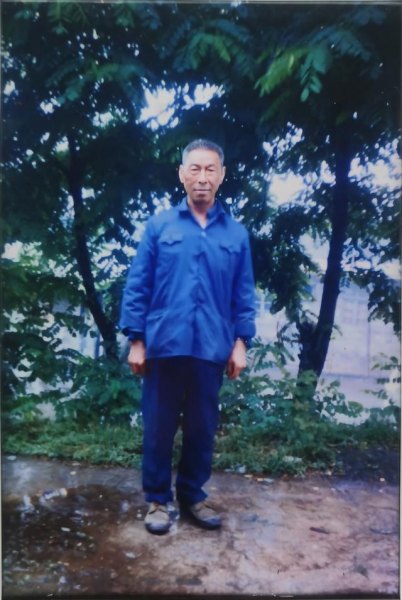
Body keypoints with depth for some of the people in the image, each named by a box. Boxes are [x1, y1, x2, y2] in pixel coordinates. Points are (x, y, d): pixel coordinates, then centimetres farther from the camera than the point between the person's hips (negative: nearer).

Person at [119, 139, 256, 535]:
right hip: (165, 345, -1)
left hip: (212, 349, 2)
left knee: (203, 428, 13)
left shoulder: (236, 234, 8)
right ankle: (158, 499, 27)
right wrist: (136, 340, -3)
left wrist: (241, 342, 1)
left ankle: (192, 495, 31)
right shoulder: (159, 226, 3)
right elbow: (137, 286, 1)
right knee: (159, 427, 9)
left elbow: (244, 295, 8)